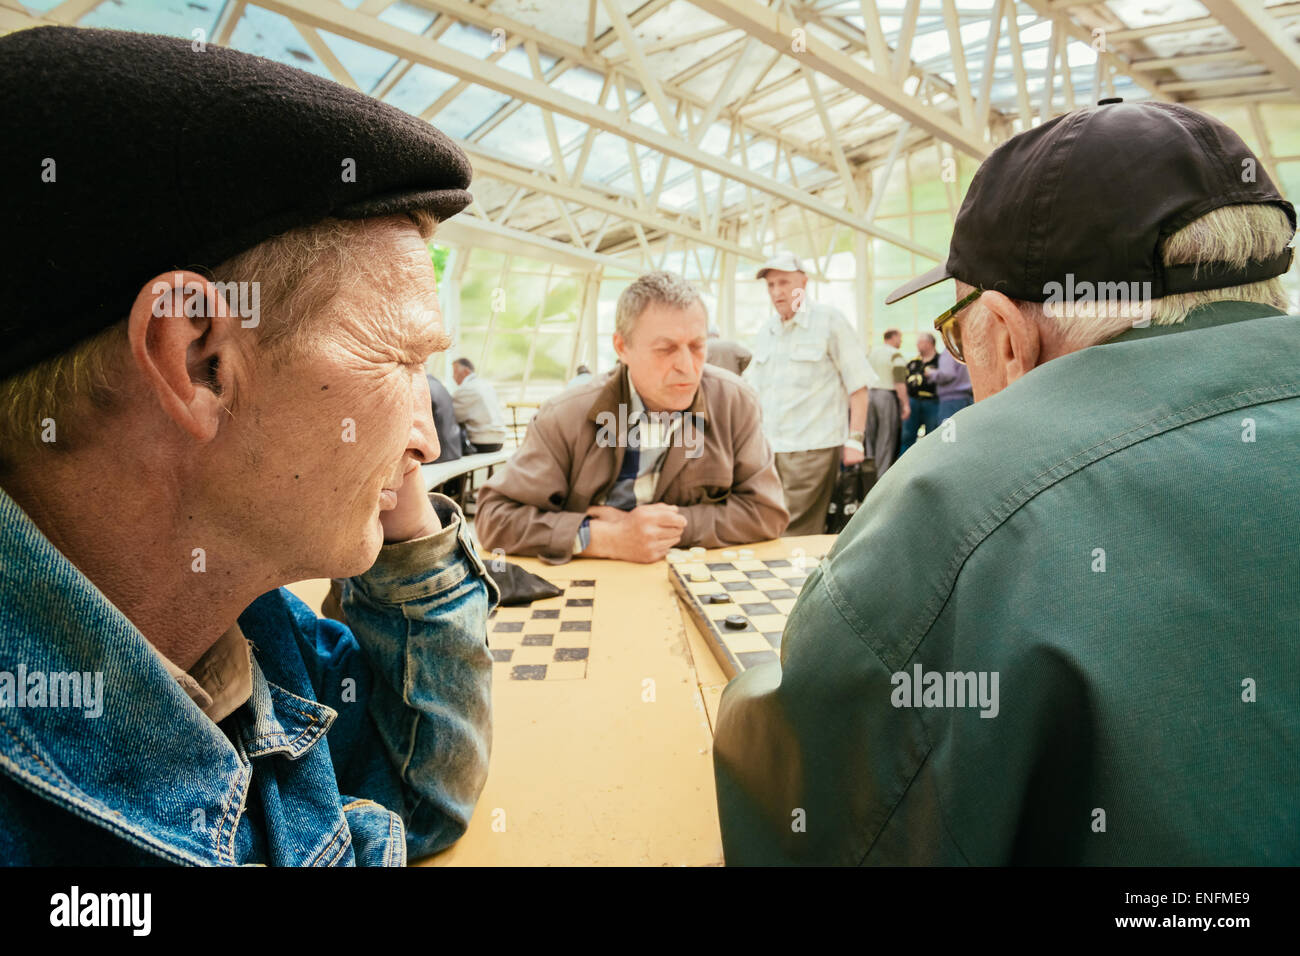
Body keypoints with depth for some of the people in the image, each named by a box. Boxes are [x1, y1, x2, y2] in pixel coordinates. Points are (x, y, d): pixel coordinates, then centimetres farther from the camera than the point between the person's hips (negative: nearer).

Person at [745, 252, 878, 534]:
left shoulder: (829, 320, 0)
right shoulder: (766, 331, 16)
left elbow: (858, 384, -3)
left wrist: (854, 440, -11)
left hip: (812, 449, -6)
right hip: (767, 448, 6)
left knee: (797, 536, -7)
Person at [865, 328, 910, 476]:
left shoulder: (870, 353, 12)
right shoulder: (896, 355, -8)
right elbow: (900, 382, -15)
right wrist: (905, 404, -13)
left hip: (868, 395, 6)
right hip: (887, 396, -6)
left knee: (870, 436, 13)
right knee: (886, 438, -1)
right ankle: (882, 474, 0)